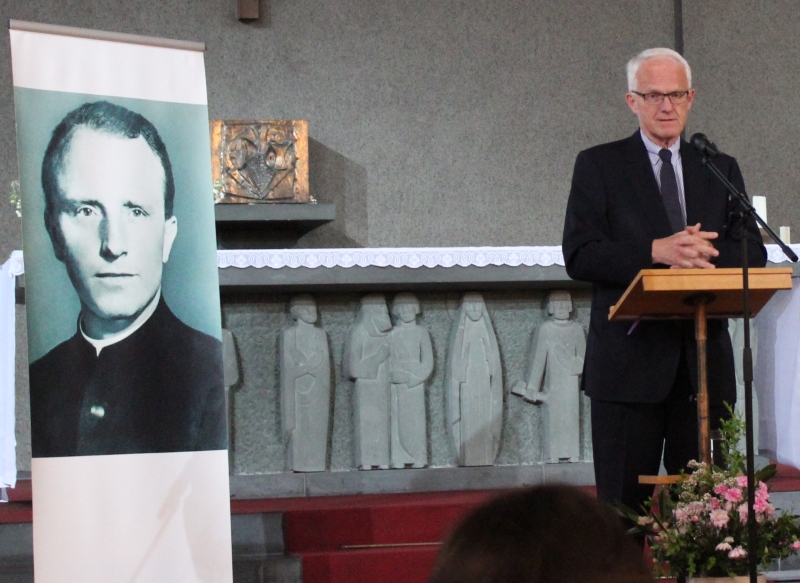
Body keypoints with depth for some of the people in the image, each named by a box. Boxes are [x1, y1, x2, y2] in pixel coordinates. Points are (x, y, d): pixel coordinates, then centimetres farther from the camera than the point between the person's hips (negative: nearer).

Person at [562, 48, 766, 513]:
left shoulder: (721, 170, 15)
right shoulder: (599, 166, 5)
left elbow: (754, 255, 7)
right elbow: (579, 255, -7)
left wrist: (706, 254, -14)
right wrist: (655, 251, -20)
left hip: (705, 359, 3)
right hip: (630, 360, -3)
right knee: (624, 504, -2)